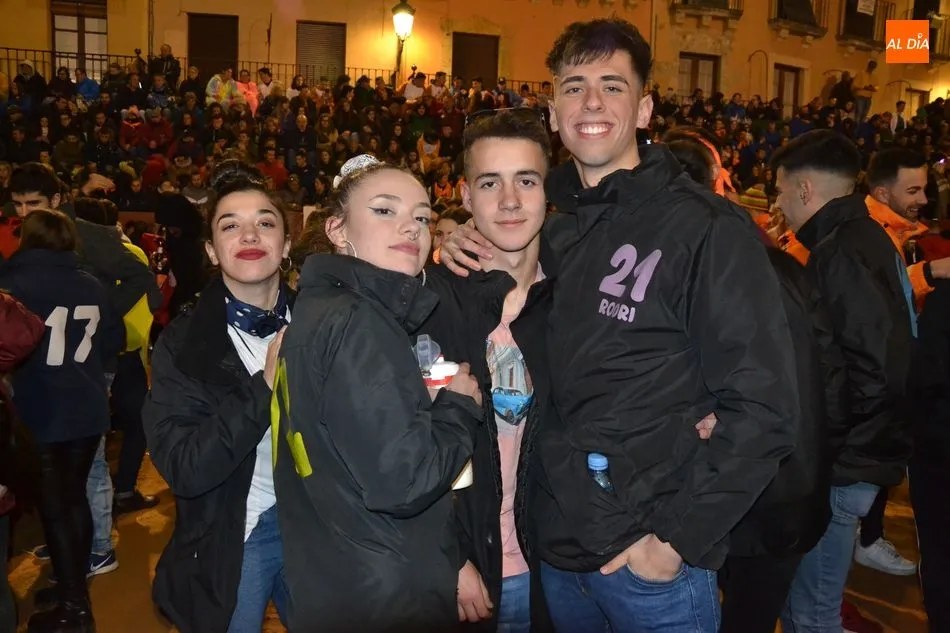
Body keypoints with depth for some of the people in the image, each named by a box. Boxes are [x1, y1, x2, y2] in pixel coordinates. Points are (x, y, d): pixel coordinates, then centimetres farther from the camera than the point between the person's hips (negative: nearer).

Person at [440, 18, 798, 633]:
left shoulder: (708, 229, -12)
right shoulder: (554, 231, 6)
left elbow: (762, 407, -14)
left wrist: (679, 538, -14)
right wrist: (466, 263, -1)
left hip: (652, 558, -5)